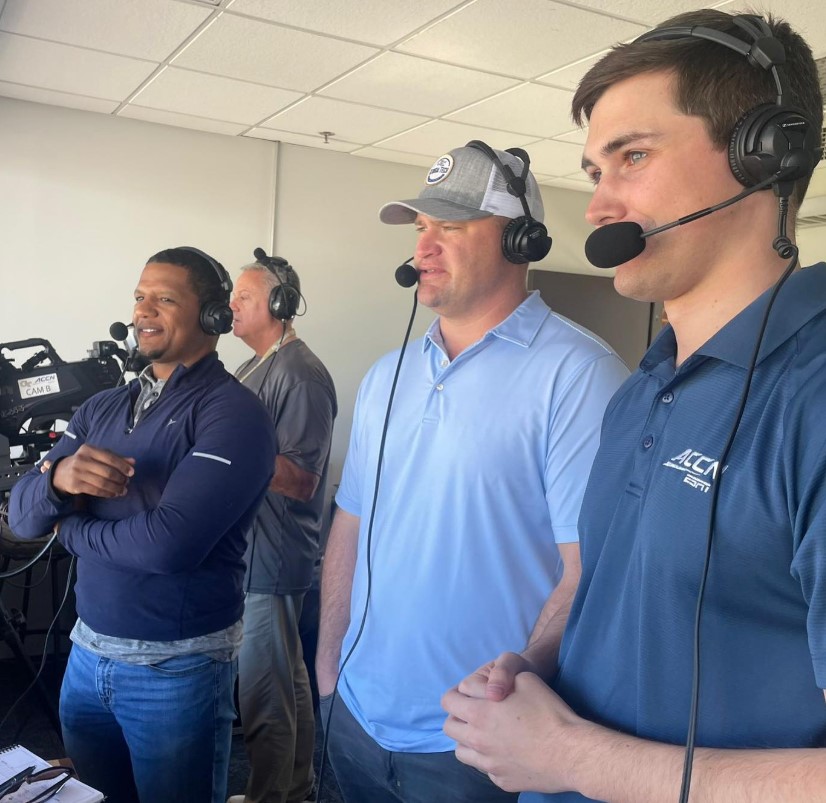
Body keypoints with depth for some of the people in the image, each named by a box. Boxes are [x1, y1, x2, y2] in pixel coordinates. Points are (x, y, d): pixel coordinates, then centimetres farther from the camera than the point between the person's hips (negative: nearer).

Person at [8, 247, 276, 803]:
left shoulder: (233, 414, -17)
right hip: (88, 649, 7)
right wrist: (58, 477, -22)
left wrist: (72, 527, -10)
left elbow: (168, 543, -28)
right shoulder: (102, 408, 5)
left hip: (177, 664, -6)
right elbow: (22, 514, 1)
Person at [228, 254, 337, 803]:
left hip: (270, 560, -10)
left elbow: (300, 480, -23)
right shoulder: (259, 367, 13)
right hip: (251, 552, 10)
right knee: (290, 680, 22)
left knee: (264, 694, 1)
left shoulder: (300, 375, -18)